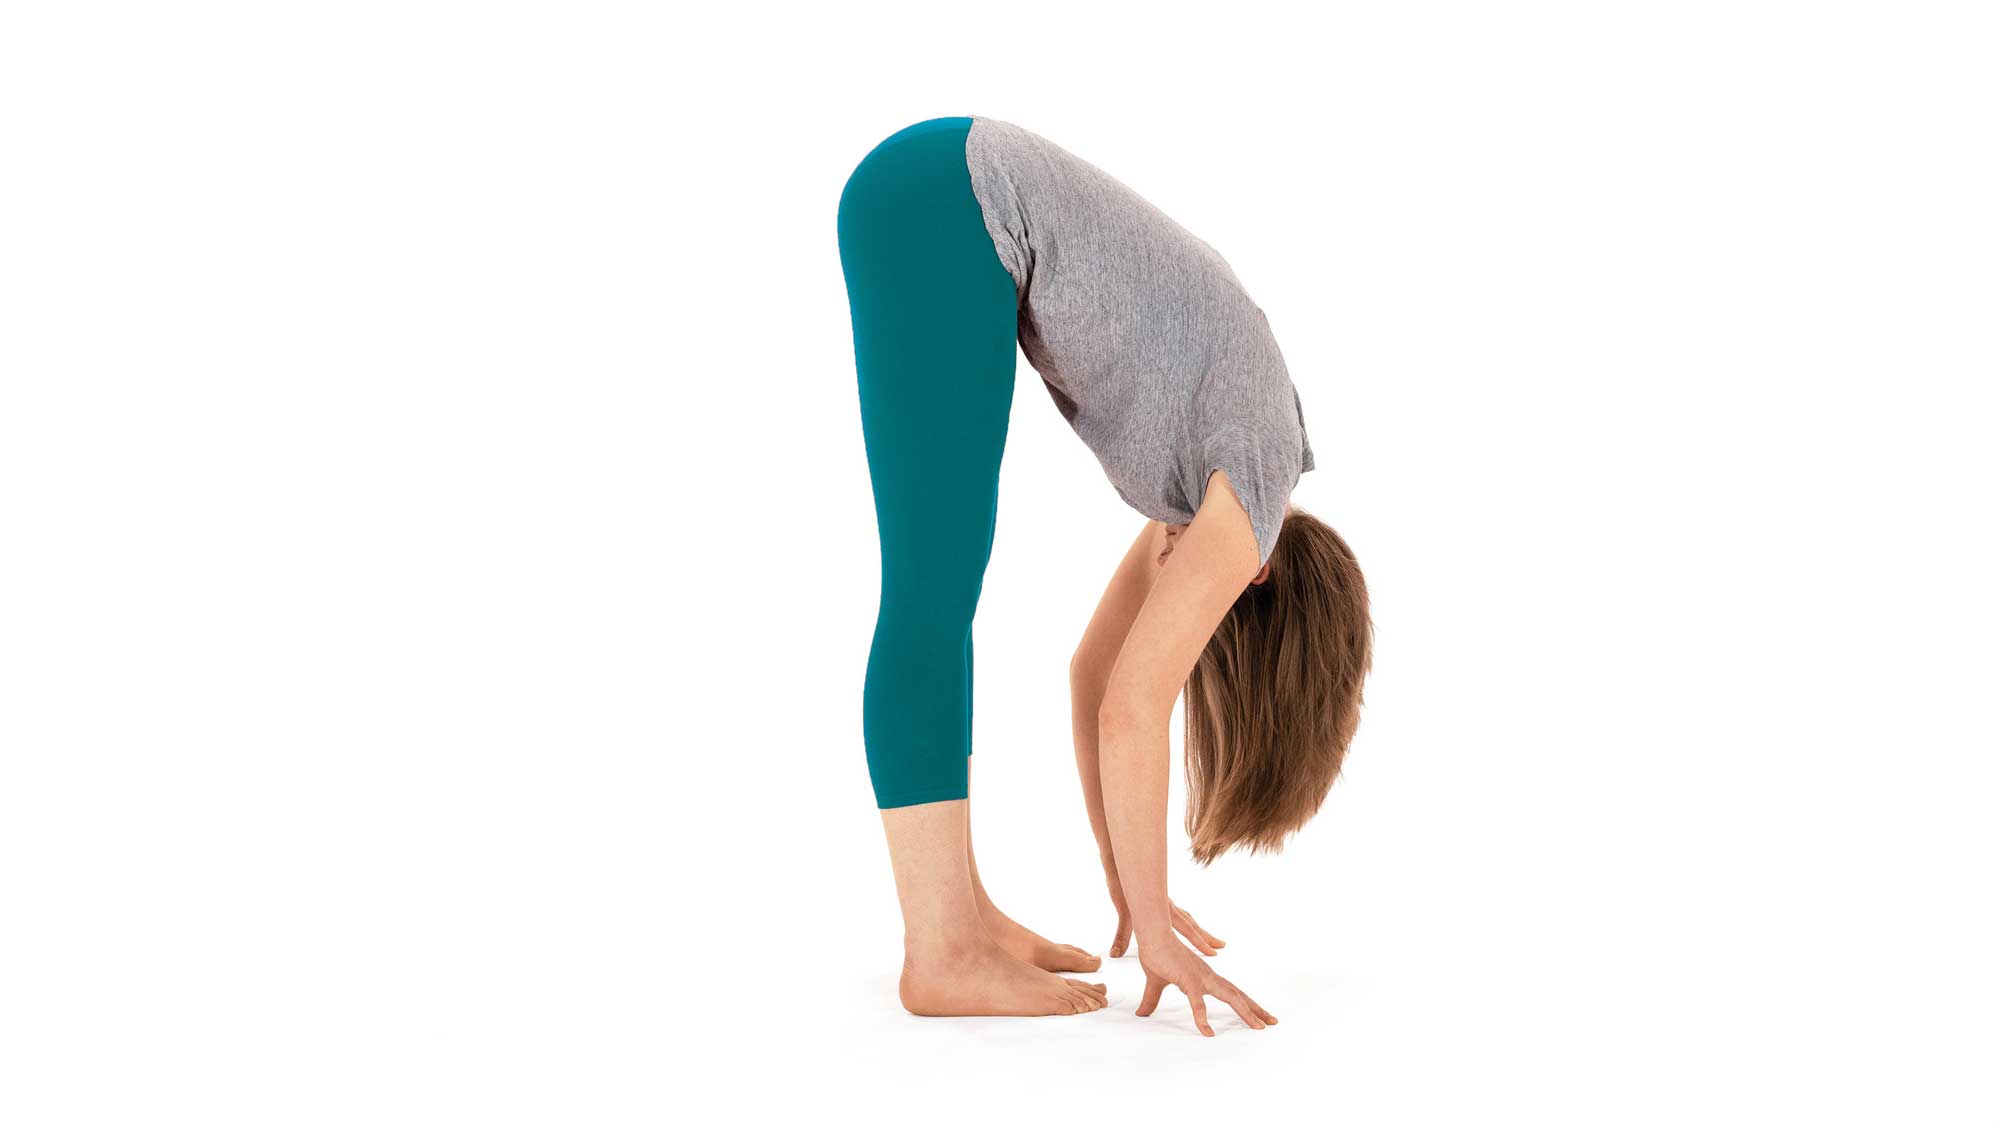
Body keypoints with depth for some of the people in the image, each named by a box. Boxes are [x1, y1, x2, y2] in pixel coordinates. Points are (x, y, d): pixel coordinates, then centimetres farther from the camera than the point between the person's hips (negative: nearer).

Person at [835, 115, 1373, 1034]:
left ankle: (955, 914, 11)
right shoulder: (1257, 493, -5)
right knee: (935, 588, -12)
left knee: (936, 586, 6)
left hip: (929, 199, 9)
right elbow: (1130, 711, -9)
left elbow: (1096, 670, 22)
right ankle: (943, 956, -11)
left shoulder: (1204, 481, 17)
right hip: (944, 206, -9)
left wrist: (1128, 887, 26)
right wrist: (1153, 930, -2)